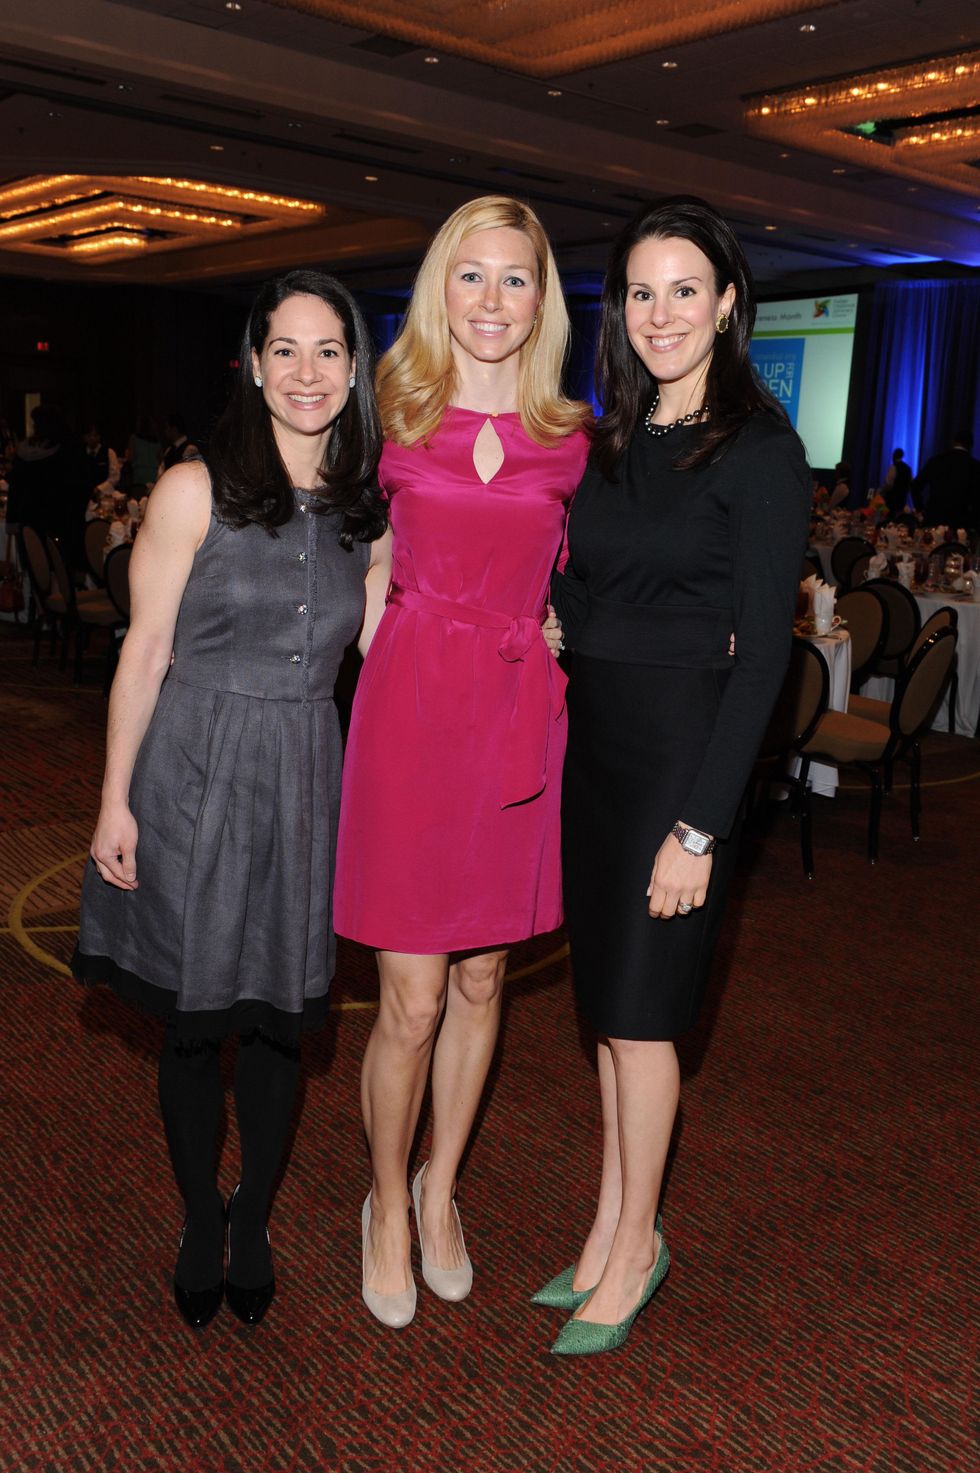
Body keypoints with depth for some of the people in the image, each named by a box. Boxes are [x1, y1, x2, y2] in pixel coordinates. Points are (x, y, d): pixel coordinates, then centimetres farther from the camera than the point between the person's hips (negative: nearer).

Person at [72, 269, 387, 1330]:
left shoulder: (368, 512, 5)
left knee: (278, 1020, 11)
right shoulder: (194, 492, -7)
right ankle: (198, 1222, 33)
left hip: (304, 782, 3)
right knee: (190, 1019, 9)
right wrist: (114, 801, -7)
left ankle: (253, 1221, 34)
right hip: (193, 774, -3)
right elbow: (145, 654, -6)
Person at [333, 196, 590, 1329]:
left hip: (519, 714, 2)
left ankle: (439, 1191, 35)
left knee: (480, 980, 13)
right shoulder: (393, 415, 1)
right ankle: (386, 1206, 25)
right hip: (410, 705, -2)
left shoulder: (569, 438, 5)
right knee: (411, 1001, 0)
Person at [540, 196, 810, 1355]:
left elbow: (764, 650, -14)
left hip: (681, 748, -7)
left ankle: (634, 1251, 22)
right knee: (607, 999, 14)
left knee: (638, 1012, 2)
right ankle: (610, 1229, 29)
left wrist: (699, 826, -18)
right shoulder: (609, 442, 11)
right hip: (590, 738, 7)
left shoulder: (758, 448, -10)